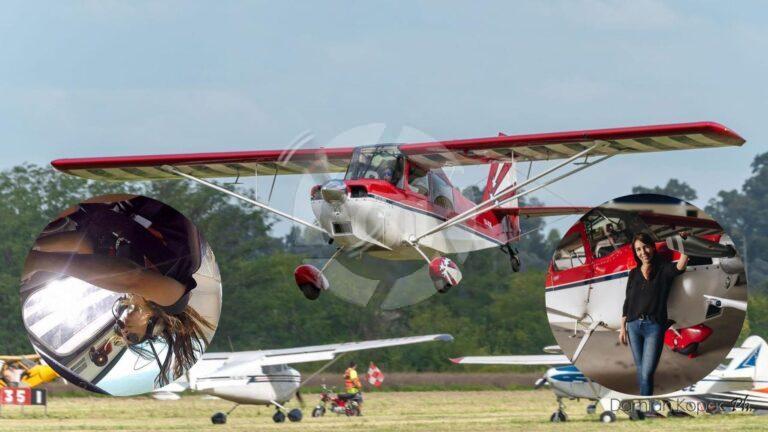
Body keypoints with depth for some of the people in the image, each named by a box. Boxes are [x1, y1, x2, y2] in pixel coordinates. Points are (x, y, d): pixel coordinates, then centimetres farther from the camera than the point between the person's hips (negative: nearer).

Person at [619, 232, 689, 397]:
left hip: (654, 327, -5)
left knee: (647, 373, -12)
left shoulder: (664, 269, -2)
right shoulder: (634, 273, 11)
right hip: (634, 326, 5)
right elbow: (627, 301, 14)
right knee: (640, 370, 10)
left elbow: (680, 266, -25)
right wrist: (622, 327, 11)